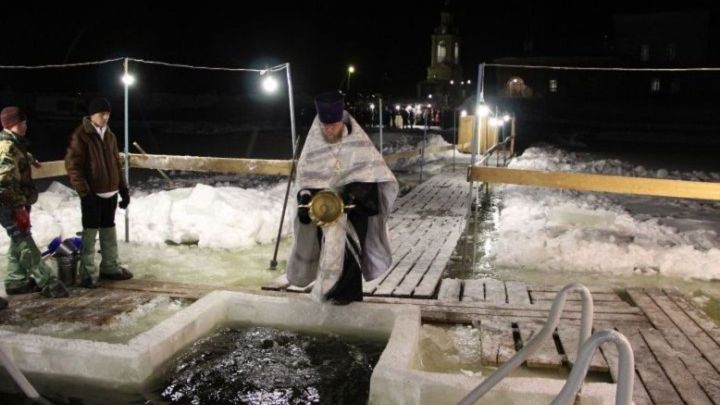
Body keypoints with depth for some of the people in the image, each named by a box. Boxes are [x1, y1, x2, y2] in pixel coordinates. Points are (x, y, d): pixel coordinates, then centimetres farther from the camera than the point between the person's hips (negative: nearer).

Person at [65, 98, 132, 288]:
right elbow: (72, 165, -13)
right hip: (92, 194, -7)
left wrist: (124, 189, 14)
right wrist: (84, 192, -18)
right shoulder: (80, 136, -9)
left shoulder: (109, 135, 12)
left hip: (110, 192, 7)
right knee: (90, 232, -2)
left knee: (109, 230, 14)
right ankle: (88, 274, 6)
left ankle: (110, 267, 26)